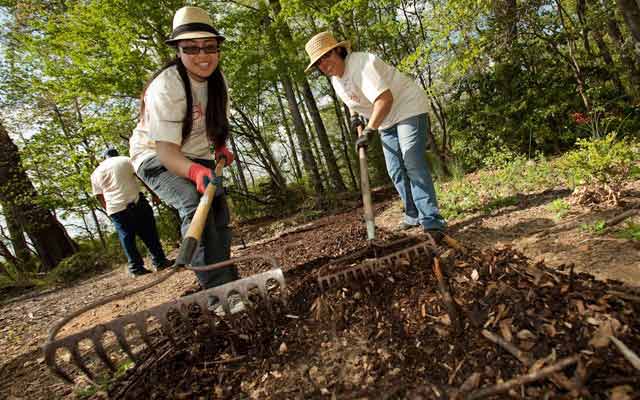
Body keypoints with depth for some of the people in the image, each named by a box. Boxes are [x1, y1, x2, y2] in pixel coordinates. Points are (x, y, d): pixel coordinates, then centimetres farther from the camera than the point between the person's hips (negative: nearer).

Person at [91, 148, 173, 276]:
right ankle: (160, 261, 7)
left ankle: (136, 267, 8)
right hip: (136, 202, -2)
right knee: (149, 234, 5)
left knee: (127, 238, 8)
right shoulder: (125, 160, 9)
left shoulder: (95, 174, 16)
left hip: (115, 209, 2)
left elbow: (100, 197, 15)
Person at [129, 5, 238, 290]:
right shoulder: (165, 87, -28)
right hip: (155, 156, -6)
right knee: (194, 204, -31)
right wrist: (196, 172, -55)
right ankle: (218, 287, -32)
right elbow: (166, 149, -36)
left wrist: (220, 148, -6)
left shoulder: (217, 79, -5)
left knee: (219, 212, -1)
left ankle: (228, 282, 14)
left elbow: (218, 121, 13)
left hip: (196, 157, 7)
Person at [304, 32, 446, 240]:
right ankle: (414, 216, 20)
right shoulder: (335, 79, 3)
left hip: (408, 107, -9)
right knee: (396, 172, 7)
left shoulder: (361, 63, -26)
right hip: (387, 120, 9)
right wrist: (353, 114, 10)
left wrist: (369, 130, -40)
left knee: (413, 165, -20)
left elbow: (385, 98, -38)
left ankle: (432, 222, -18)